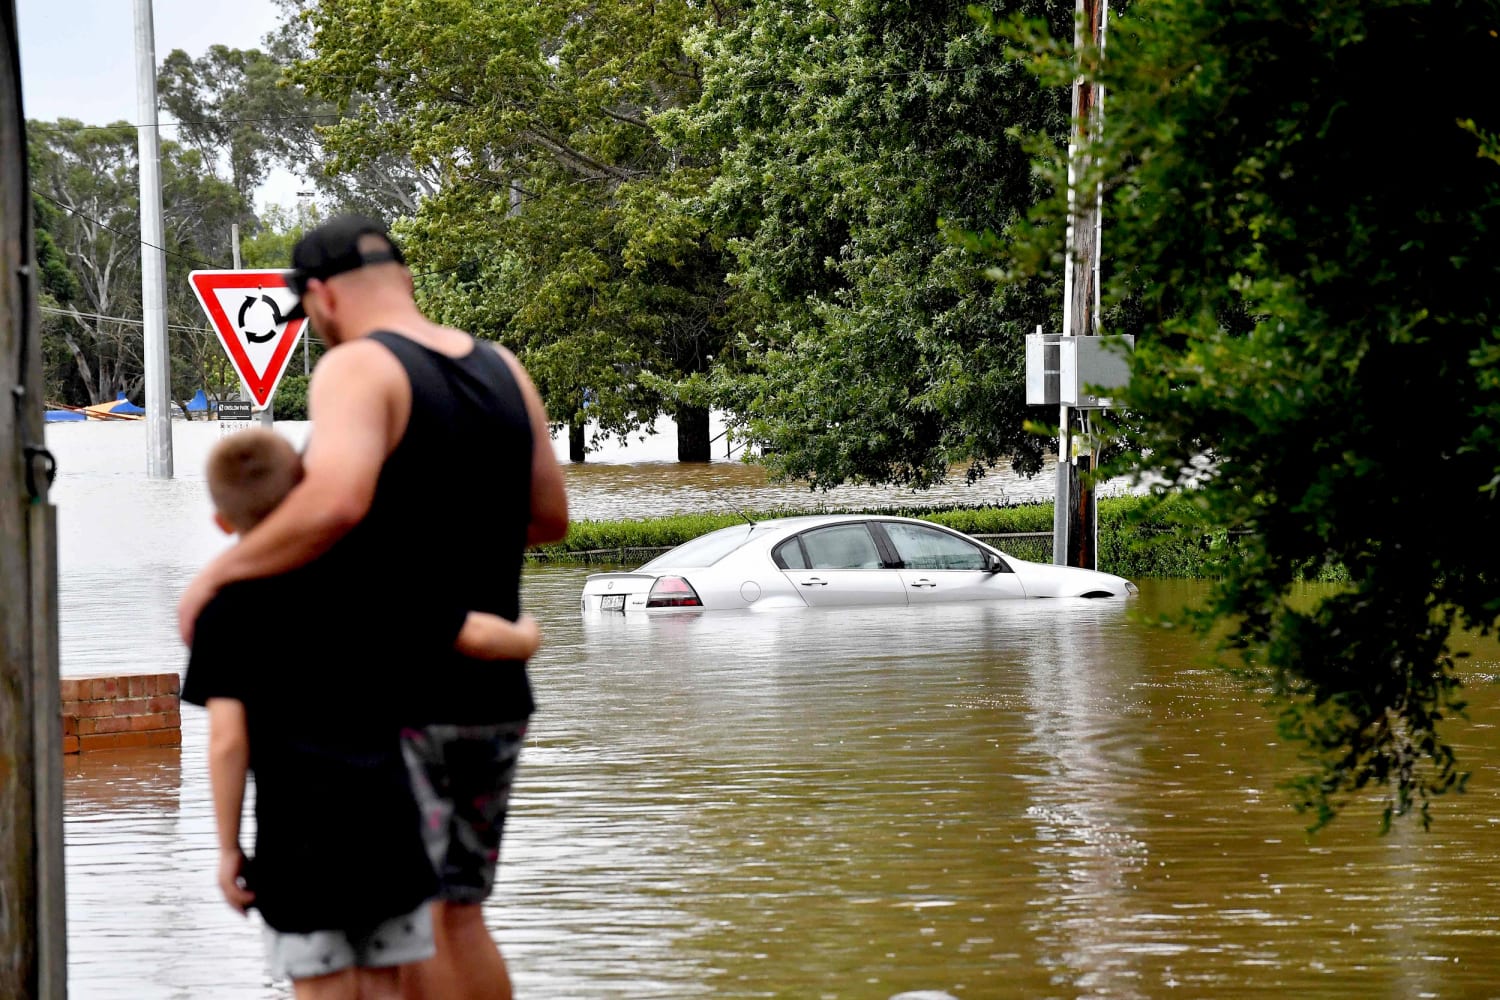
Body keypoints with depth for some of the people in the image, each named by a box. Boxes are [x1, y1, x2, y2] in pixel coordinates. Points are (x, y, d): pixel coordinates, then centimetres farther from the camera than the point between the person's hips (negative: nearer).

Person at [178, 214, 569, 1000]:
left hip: (392, 701, -7)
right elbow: (549, 517, 18)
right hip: (493, 696, 7)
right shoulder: (502, 371, 10)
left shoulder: (359, 369, -12)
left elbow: (337, 501, -28)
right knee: (460, 916, 15)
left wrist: (220, 571, -18)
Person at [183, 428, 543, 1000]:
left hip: (299, 834, -3)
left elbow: (228, 740, -10)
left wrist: (228, 847, -3)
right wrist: (523, 639, 28)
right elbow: (473, 634, 5)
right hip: (388, 823, 3)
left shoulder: (225, 610, -4)